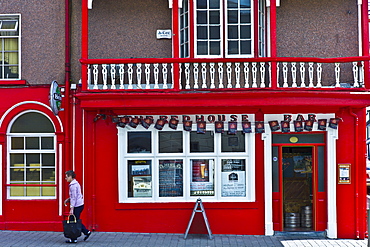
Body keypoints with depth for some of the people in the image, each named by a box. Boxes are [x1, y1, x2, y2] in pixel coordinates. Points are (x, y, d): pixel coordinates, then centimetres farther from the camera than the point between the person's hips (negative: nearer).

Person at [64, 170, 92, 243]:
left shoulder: (73, 185, -17)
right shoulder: (76, 183, 14)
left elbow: (74, 198, -21)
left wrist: (71, 209, -21)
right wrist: (68, 199, 15)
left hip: (77, 206, -10)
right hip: (80, 205, 10)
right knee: (76, 221, 17)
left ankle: (73, 239, 4)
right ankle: (86, 232, 17)